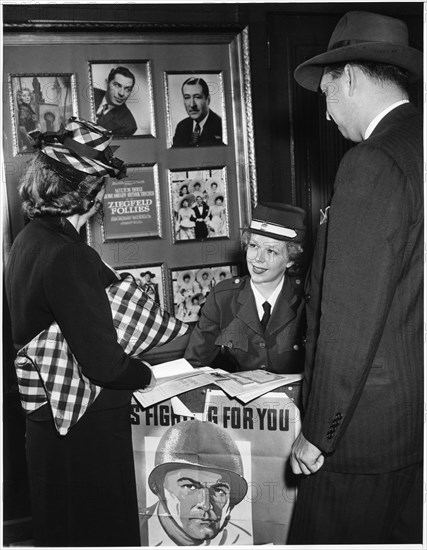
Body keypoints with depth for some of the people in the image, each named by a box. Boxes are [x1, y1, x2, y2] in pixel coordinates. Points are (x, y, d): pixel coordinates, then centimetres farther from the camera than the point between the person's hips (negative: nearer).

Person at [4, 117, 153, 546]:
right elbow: (105, 363, -26)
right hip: (87, 425, -9)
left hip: (46, 419, 9)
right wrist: (152, 374, -8)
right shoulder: (66, 256, -26)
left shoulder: (28, 239, 3)